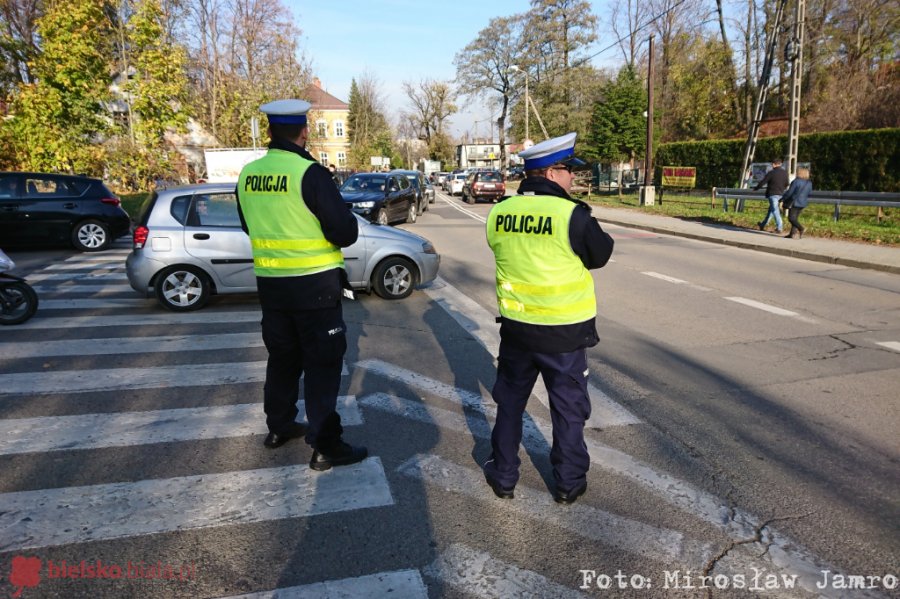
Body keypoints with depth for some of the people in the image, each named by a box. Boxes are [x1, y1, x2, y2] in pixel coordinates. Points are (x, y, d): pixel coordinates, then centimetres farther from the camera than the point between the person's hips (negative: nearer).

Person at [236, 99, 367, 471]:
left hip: (269, 283, 6)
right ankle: (326, 447, 9)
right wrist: (346, 220, 5)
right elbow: (346, 233, -16)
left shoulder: (248, 175, 3)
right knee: (322, 364, 3)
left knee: (282, 356, 21)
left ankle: (279, 427, 35)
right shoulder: (310, 173, -17)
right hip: (313, 285, -6)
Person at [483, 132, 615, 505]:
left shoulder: (498, 214, -3)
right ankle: (569, 482, 28)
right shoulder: (573, 215, -18)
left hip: (516, 326, 4)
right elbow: (601, 254, -2)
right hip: (565, 330, -4)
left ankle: (503, 476, 30)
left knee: (509, 401, 19)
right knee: (568, 408, 14)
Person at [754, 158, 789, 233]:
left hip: (772, 194, -6)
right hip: (780, 194, 6)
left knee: (775, 210, -5)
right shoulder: (785, 173, 5)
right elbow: (786, 184, 13)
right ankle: (763, 225, 26)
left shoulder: (771, 173, -13)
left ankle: (779, 228, -9)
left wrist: (756, 188, 8)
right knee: (771, 209, 16)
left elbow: (762, 182, -9)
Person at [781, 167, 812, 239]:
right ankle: (793, 233, 9)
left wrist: (782, 199, -2)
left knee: (791, 218, -3)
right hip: (803, 203, 7)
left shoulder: (796, 181, -15)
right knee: (795, 218, 11)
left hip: (795, 203, -7)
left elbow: (789, 192, -13)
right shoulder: (809, 183, 6)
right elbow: (808, 194, 13)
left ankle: (801, 228, -20)